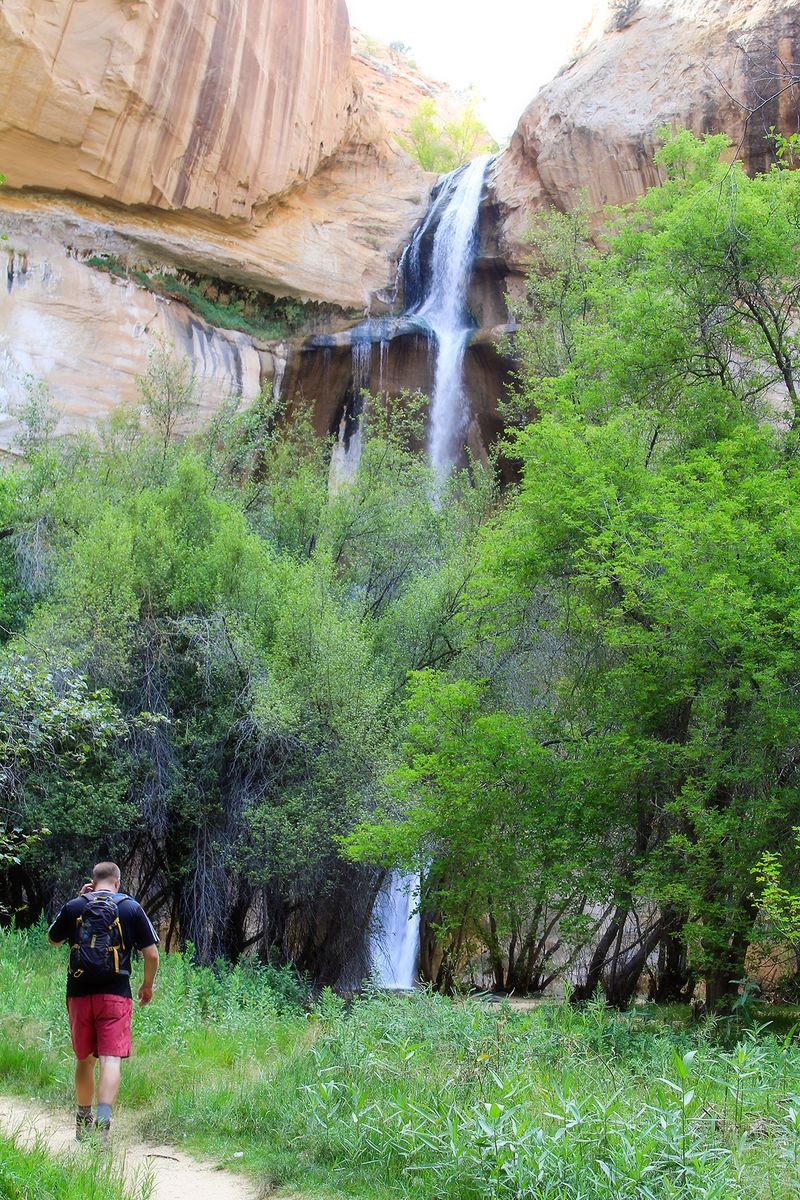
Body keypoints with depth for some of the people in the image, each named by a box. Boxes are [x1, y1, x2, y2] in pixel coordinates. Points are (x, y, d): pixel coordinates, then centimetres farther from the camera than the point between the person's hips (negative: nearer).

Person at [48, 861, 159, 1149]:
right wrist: (147, 985, 17)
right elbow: (152, 954, 0)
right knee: (110, 1059, -7)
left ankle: (83, 1122, 30)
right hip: (115, 995, -3)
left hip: (79, 994, 3)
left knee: (84, 1059, 17)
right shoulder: (131, 907, 1)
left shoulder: (74, 906, 4)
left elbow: (53, 940, 24)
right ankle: (102, 1122, -23)